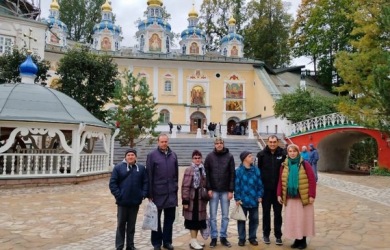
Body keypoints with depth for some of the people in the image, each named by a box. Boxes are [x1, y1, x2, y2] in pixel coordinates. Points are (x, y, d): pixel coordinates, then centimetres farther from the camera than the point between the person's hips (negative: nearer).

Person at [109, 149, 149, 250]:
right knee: (121, 224, 7)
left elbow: (146, 182, 6)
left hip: (135, 202, 2)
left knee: (131, 225, 13)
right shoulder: (118, 167, -3)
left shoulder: (141, 168, 4)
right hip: (122, 201, -2)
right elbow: (112, 183, -5)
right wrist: (118, 195, -11)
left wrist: (143, 194, -5)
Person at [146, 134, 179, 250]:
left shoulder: (173, 155, 7)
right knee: (156, 218, 9)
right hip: (158, 192, -4)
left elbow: (176, 173, 11)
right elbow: (149, 176, -7)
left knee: (170, 218, 11)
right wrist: (150, 193, -8)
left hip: (171, 192, 4)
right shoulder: (152, 155, -5)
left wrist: (176, 187, 8)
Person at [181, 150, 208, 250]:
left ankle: (195, 239, 26)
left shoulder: (203, 170, 9)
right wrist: (185, 201, -16)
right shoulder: (189, 170, -12)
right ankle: (193, 241, 12)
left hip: (201, 199, 7)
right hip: (192, 199, -7)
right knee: (193, 220, 1)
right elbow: (185, 186, -14)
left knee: (199, 220, 13)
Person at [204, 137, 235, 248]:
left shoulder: (229, 157, 0)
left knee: (225, 216, 9)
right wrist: (209, 188, -8)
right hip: (214, 190, 0)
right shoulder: (209, 157, -1)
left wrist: (231, 190, -5)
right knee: (213, 216, 5)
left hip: (225, 191, 1)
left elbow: (232, 174, -1)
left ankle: (223, 237, 21)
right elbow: (206, 173, -1)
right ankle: (214, 237, 17)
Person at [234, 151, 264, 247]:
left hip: (254, 200, 3)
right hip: (243, 200, -3)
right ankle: (241, 238, 21)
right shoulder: (239, 171, -8)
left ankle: (252, 238, 27)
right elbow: (237, 185, -7)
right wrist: (237, 198, -10)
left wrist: (259, 196, 2)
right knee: (241, 220, 8)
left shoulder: (256, 170, 2)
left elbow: (260, 184, 6)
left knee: (254, 220, 12)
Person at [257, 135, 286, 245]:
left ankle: (278, 235, 21)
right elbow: (258, 170, -2)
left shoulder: (282, 154, -2)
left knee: (278, 213, 9)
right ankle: (266, 234, 24)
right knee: (266, 212, 11)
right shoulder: (262, 154, -3)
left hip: (278, 188, 0)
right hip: (265, 188, 0)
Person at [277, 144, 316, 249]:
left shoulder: (305, 164, -8)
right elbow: (281, 181, 7)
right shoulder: (284, 166, 4)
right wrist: (279, 194, 3)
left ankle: (303, 240, 20)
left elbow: (312, 180, -9)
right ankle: (297, 239, 23)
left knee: (303, 219, 6)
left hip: (303, 197, -3)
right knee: (292, 219, 9)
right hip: (290, 198, 4)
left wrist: (312, 195, -13)